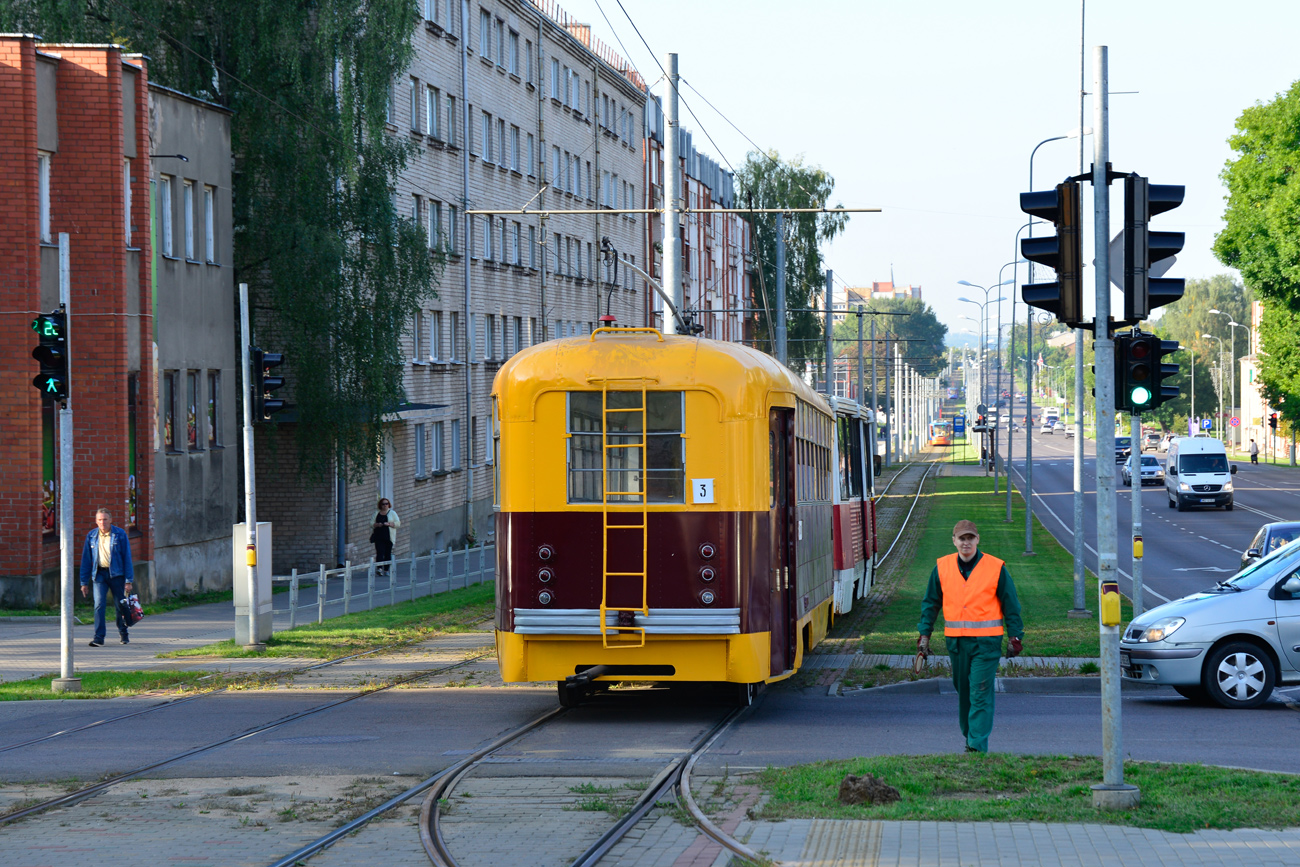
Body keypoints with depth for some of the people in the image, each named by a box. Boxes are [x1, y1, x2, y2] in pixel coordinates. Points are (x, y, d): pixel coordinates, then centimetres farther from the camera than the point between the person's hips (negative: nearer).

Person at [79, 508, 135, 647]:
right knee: (99, 605, -11)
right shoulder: (91, 536, 6)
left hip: (116, 574, -1)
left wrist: (129, 580, -6)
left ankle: (124, 634, 28)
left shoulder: (120, 535, -1)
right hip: (99, 574, 1)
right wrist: (84, 582, 7)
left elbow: (127, 557, -1)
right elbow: (86, 560, 10)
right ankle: (99, 637, -13)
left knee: (120, 605, 8)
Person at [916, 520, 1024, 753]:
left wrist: (1015, 637, 1)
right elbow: (931, 603, 13)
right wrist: (924, 634, 8)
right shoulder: (942, 568, 5)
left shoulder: (996, 568, -3)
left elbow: (1010, 605, 2)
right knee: (963, 691, 13)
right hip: (955, 640, 4)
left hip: (986, 641, -4)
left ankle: (978, 745, -10)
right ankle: (969, 735, 30)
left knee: (980, 693, -9)